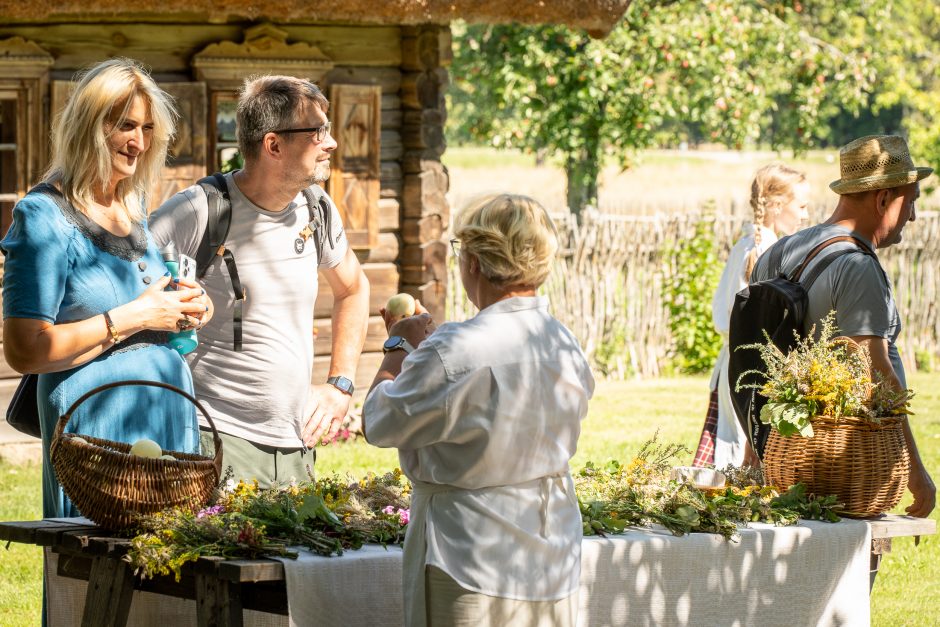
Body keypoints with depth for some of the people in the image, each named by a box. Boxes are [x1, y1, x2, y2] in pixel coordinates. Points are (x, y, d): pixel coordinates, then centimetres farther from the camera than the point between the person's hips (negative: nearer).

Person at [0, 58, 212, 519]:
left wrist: (183, 309, 7)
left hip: (170, 425, 7)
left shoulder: (134, 208, 15)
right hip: (96, 426, -7)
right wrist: (134, 318, -16)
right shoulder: (45, 217, -10)